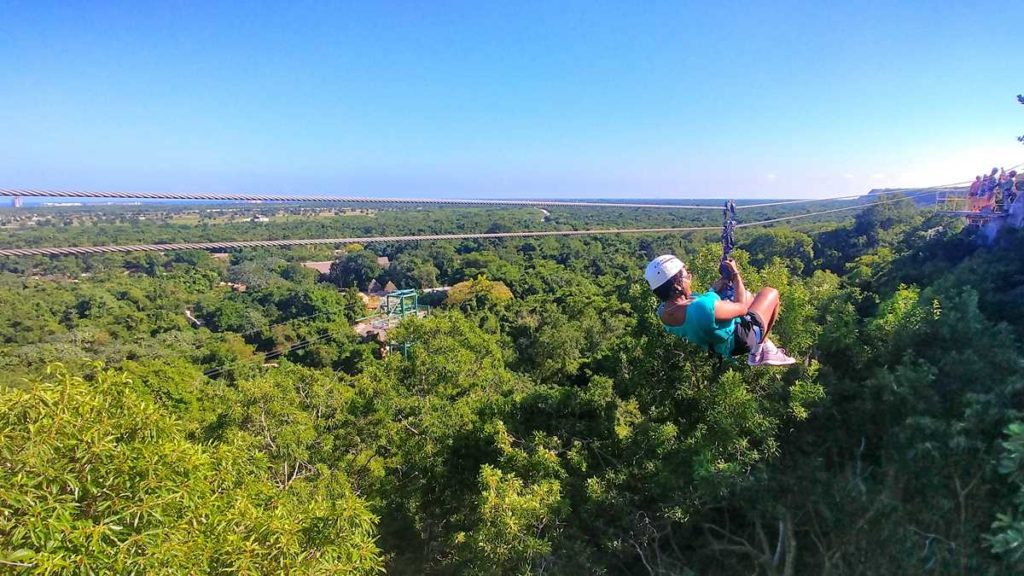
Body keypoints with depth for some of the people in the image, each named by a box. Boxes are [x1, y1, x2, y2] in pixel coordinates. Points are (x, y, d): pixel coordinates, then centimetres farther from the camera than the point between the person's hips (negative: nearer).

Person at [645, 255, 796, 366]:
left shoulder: (663, 312, -18)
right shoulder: (704, 306, -43)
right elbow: (742, 308, -24)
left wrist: (714, 290, 1)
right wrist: (736, 275, -12)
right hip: (741, 339, -7)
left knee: (748, 295, 27)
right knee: (771, 293, 11)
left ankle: (767, 347, 29)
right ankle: (760, 350, 16)